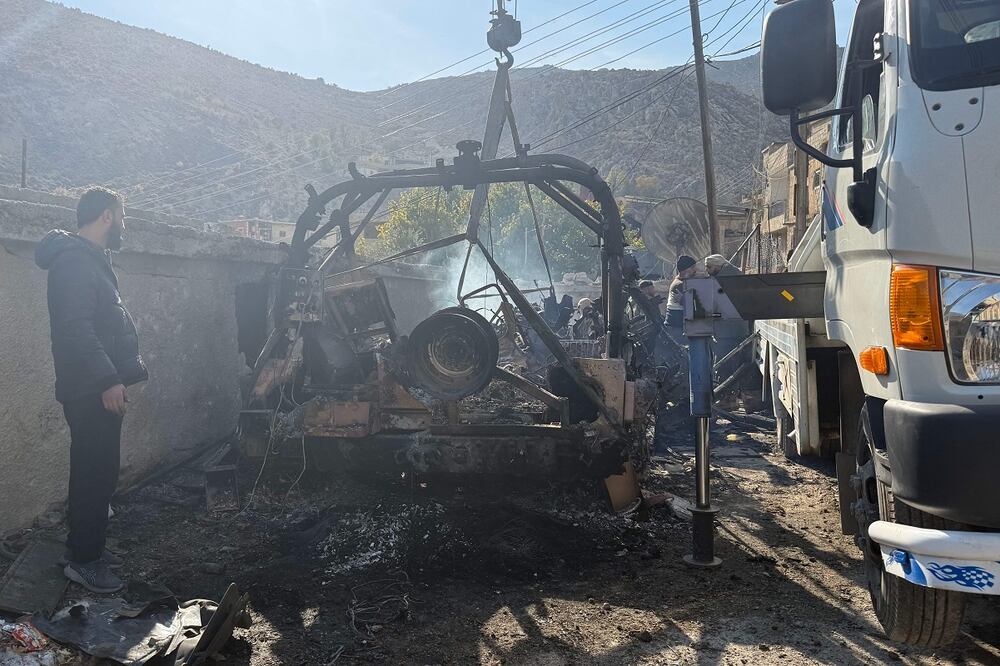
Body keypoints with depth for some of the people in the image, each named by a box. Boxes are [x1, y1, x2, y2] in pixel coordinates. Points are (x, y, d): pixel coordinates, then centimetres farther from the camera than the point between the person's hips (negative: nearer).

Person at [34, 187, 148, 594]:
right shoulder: (74, 261, -15)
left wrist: (123, 371, 25)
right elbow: (76, 327, -25)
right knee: (95, 473, -3)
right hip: (91, 391, -10)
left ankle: (86, 548, 28)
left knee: (98, 471, 16)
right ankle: (83, 560, 8)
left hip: (97, 388, 10)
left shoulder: (90, 260, 19)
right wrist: (108, 379, -27)